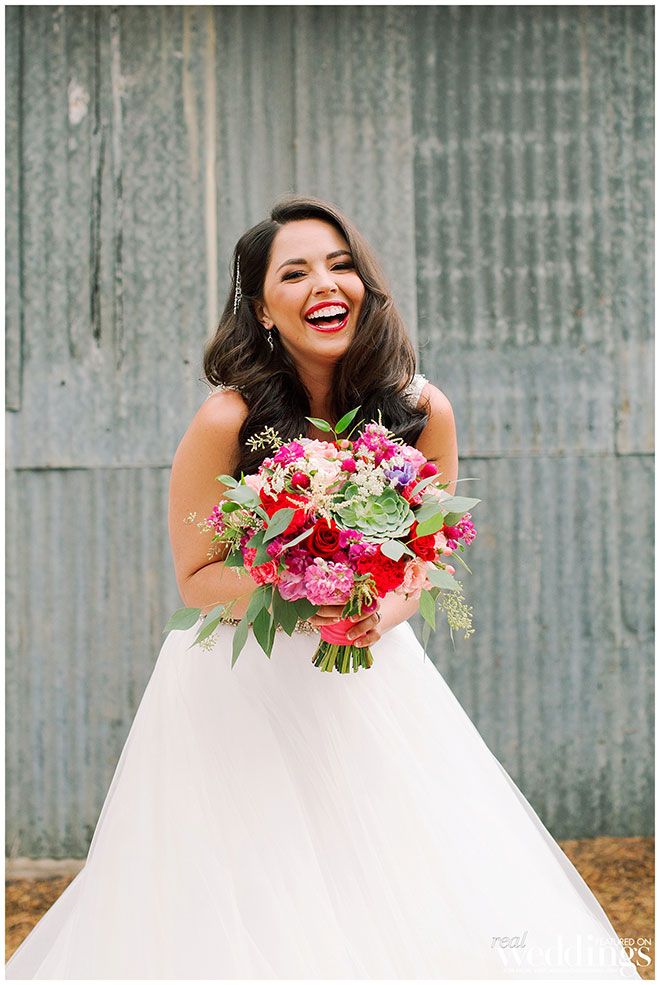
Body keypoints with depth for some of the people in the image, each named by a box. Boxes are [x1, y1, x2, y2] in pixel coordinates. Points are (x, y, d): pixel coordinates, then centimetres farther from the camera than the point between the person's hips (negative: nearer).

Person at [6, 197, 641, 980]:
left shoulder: (423, 411, -8)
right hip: (241, 687, -2)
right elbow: (195, 578, -8)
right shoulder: (227, 420, -17)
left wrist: (382, 611, -16)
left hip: (372, 680, 3)